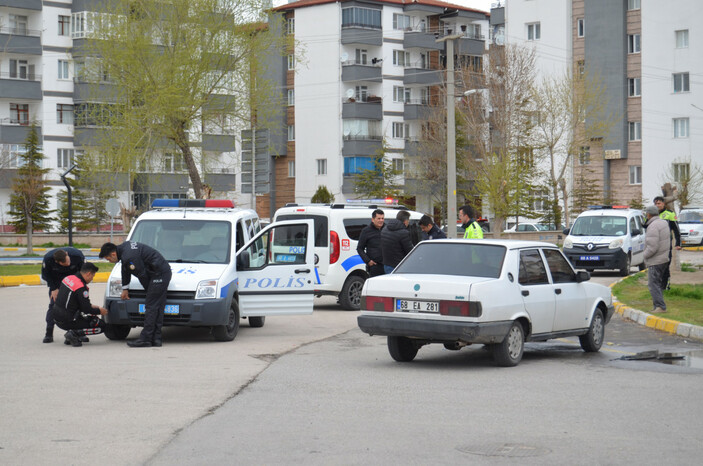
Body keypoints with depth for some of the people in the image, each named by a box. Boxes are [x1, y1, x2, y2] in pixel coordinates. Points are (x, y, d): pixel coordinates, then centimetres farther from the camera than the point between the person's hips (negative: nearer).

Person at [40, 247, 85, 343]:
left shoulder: (77, 255, -33)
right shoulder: (48, 258, -31)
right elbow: (45, 275, -11)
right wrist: (54, 289, -16)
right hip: (55, 282, 0)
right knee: (53, 304, -9)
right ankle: (49, 334, -1)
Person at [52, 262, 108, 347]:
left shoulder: (69, 278, 6)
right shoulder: (81, 287, -20)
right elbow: (86, 310, -14)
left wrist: (91, 306, 20)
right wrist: (99, 311, 4)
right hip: (67, 322, -9)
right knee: (101, 326, -2)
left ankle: (73, 334, 11)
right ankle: (74, 334, -10)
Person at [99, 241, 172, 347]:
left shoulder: (129, 257, -22)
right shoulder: (124, 247, 11)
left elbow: (142, 275, -15)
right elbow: (125, 269, 25)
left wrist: (148, 290, 1)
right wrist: (125, 288, 30)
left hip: (159, 274, -10)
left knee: (151, 306, -9)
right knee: (158, 307, 8)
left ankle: (145, 340, -8)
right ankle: (156, 339, 9)